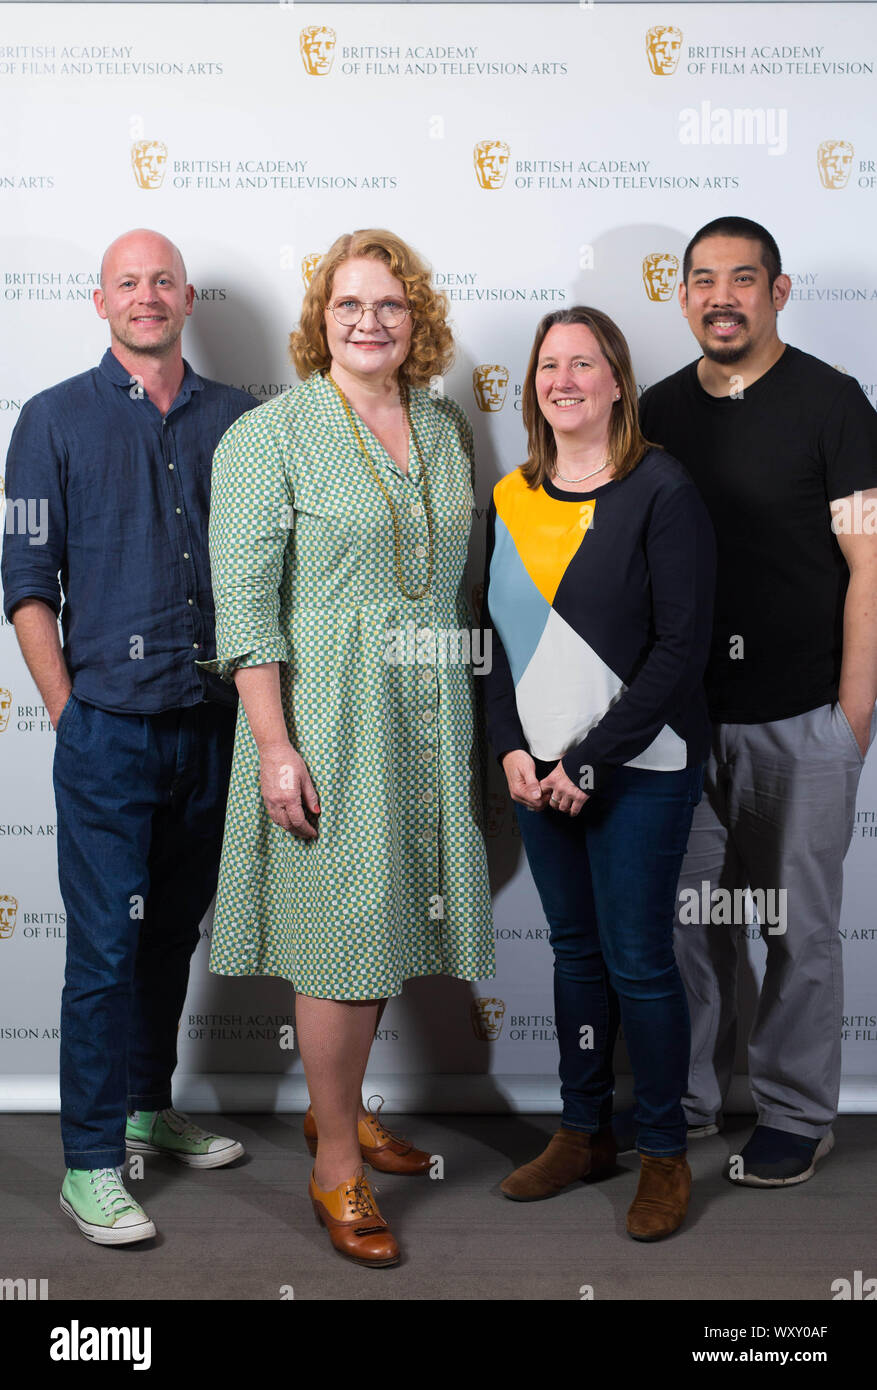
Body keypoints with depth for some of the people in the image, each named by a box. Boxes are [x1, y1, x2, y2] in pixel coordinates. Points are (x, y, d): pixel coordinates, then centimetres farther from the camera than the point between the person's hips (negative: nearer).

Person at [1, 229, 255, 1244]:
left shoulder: (236, 419, 9)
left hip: (212, 722, 4)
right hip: (110, 728, -3)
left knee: (175, 929, 15)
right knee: (104, 948, -2)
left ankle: (150, 1107, 32)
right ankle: (90, 1165, 9)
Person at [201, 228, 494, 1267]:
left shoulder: (447, 428, 11)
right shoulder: (268, 434, -6)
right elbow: (244, 602, -11)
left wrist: (473, 722, 13)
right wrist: (274, 746, -18)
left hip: (429, 714, 6)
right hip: (326, 712, -5)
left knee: (385, 913, 13)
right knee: (343, 924, -2)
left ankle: (338, 1105, 33)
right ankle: (336, 1164, 13)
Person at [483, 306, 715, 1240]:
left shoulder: (662, 491, -8)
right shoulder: (511, 498, 9)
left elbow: (682, 645, -13)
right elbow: (497, 631, 12)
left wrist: (590, 760, -14)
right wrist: (511, 748, -1)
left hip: (639, 768, -5)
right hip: (537, 770, 5)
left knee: (637, 959, 0)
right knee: (575, 949, 14)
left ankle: (664, 1153, 18)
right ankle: (584, 1134, 28)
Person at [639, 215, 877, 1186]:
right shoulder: (659, 411, 9)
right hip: (683, 714, 4)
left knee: (797, 926, 6)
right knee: (684, 914, 11)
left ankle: (796, 1115, 23)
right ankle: (685, 1096, 28)